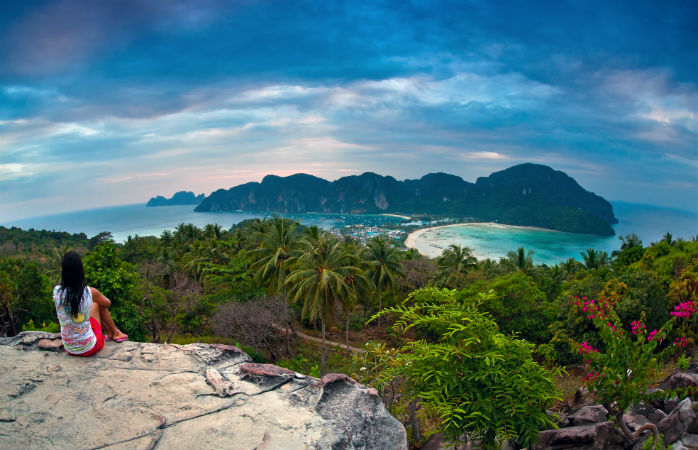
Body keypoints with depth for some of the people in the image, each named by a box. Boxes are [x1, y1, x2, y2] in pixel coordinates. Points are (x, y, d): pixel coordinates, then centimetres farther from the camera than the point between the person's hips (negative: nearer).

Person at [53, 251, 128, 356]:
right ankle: (115, 333, 31)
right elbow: (108, 303, 5)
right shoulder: (90, 292, -16)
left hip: (69, 349, 3)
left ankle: (110, 332, 36)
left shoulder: (57, 291, -12)